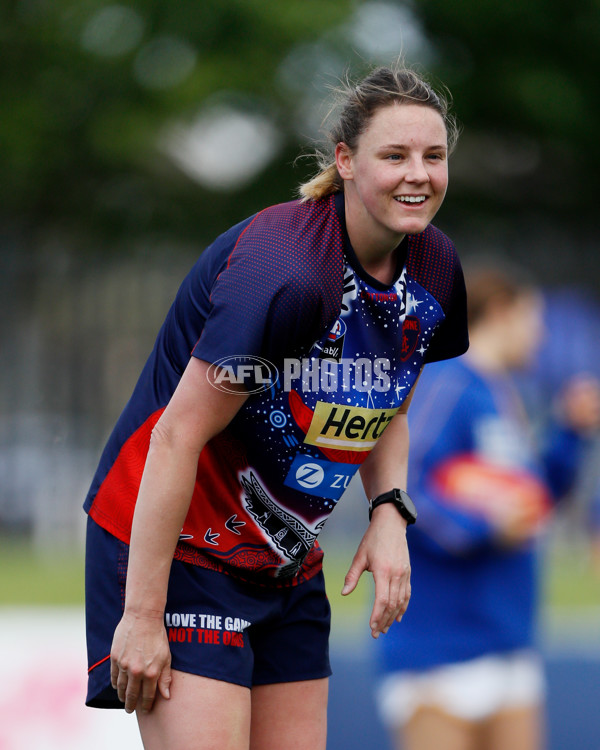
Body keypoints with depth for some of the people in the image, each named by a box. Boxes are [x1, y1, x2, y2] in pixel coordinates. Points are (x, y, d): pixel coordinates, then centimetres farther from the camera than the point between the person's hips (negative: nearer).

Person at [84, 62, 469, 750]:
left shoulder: (434, 268, -1)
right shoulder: (281, 268, -26)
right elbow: (177, 438, -23)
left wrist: (389, 512, -2)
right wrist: (142, 614, -23)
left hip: (288, 564, 8)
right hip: (172, 543, -8)